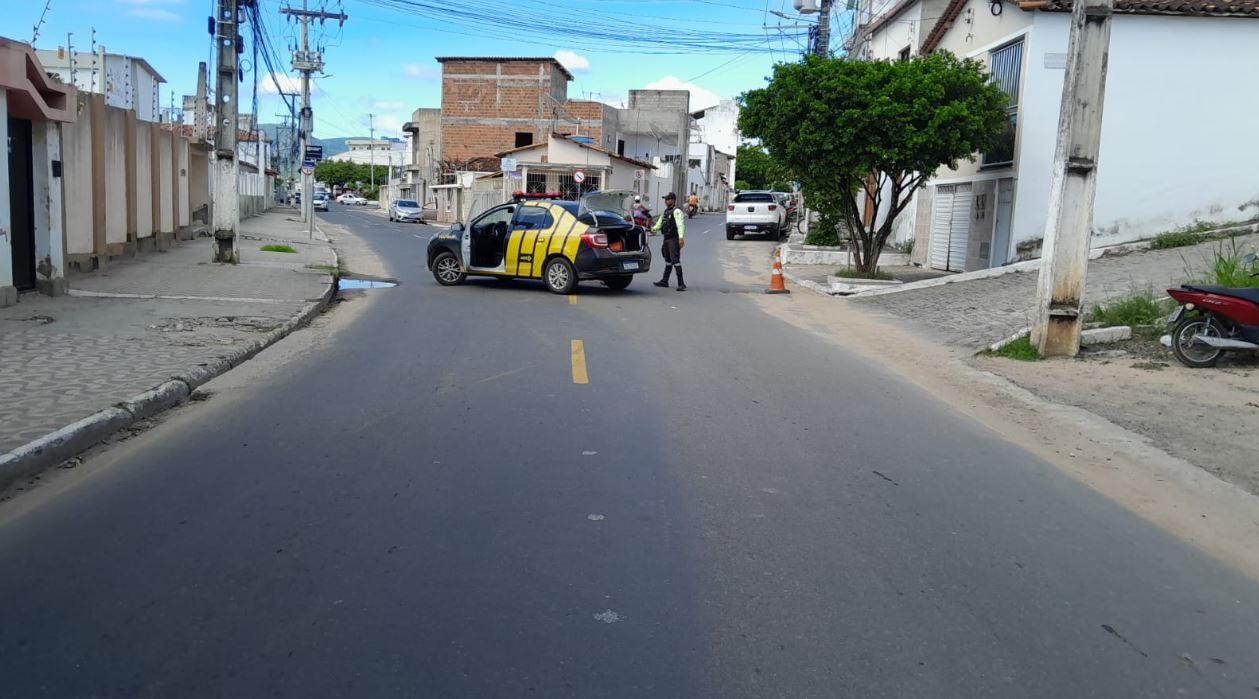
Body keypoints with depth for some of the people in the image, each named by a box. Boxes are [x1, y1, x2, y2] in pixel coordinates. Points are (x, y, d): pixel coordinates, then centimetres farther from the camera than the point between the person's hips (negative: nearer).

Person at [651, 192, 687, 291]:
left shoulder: (676, 211, -11)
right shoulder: (665, 212, 18)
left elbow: (681, 225, -22)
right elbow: (659, 223, 20)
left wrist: (681, 237, -32)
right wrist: (653, 228, 0)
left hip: (674, 239, -10)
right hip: (666, 239, 10)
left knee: (675, 260, -14)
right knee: (668, 261, 18)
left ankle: (681, 284, -15)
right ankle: (664, 281, 28)